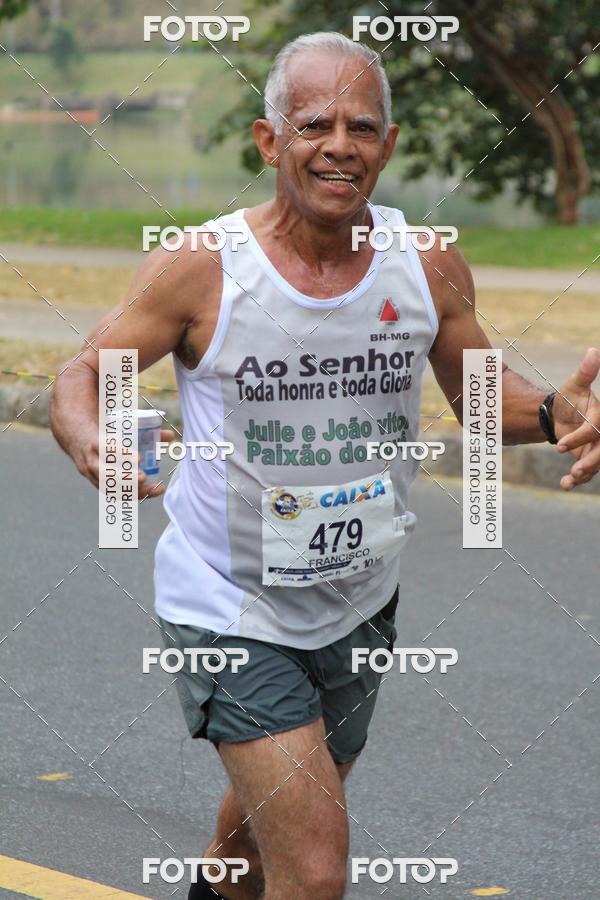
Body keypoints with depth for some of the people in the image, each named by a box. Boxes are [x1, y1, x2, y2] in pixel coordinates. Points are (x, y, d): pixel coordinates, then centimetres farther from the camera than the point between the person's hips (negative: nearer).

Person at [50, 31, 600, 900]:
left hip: (358, 607, 5)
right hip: (230, 609, -5)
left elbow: (480, 391, 8)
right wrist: (89, 440, -30)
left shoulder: (429, 266, -7)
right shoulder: (200, 267, -17)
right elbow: (84, 375, -6)